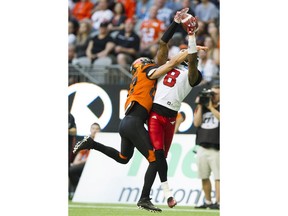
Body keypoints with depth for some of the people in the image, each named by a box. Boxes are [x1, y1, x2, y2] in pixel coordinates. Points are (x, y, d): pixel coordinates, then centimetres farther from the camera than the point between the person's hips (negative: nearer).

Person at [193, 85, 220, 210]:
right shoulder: (202, 107, 16)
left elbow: (220, 118, -14)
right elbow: (196, 123, 4)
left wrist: (211, 107, -10)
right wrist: (200, 106, 0)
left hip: (216, 148, -5)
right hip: (202, 147, 5)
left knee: (218, 177, -10)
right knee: (204, 177, 7)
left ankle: (218, 202, -12)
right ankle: (207, 202, 16)